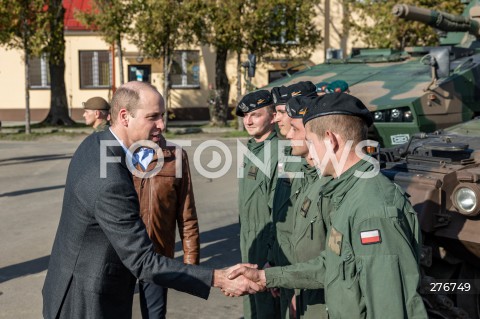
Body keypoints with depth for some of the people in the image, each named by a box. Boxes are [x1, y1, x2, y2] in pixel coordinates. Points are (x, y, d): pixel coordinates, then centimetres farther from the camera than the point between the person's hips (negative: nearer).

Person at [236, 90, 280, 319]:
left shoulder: (278, 151, -19)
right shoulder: (251, 148, 10)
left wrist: (272, 255, -19)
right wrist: (244, 238, 16)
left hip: (267, 241, -9)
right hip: (248, 240, 9)